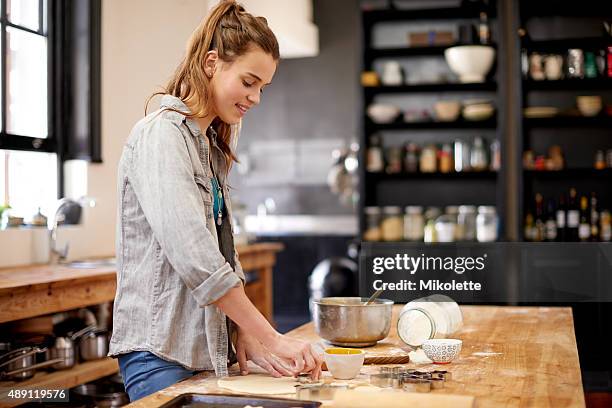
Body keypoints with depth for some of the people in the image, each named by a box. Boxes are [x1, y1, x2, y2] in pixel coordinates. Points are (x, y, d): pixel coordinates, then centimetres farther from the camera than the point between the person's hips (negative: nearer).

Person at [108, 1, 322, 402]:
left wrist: (248, 341, 1)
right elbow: (193, 257, -22)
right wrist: (270, 338, -20)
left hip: (208, 350, 8)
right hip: (162, 354, -8)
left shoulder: (213, 145, 15)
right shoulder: (161, 135, -13)